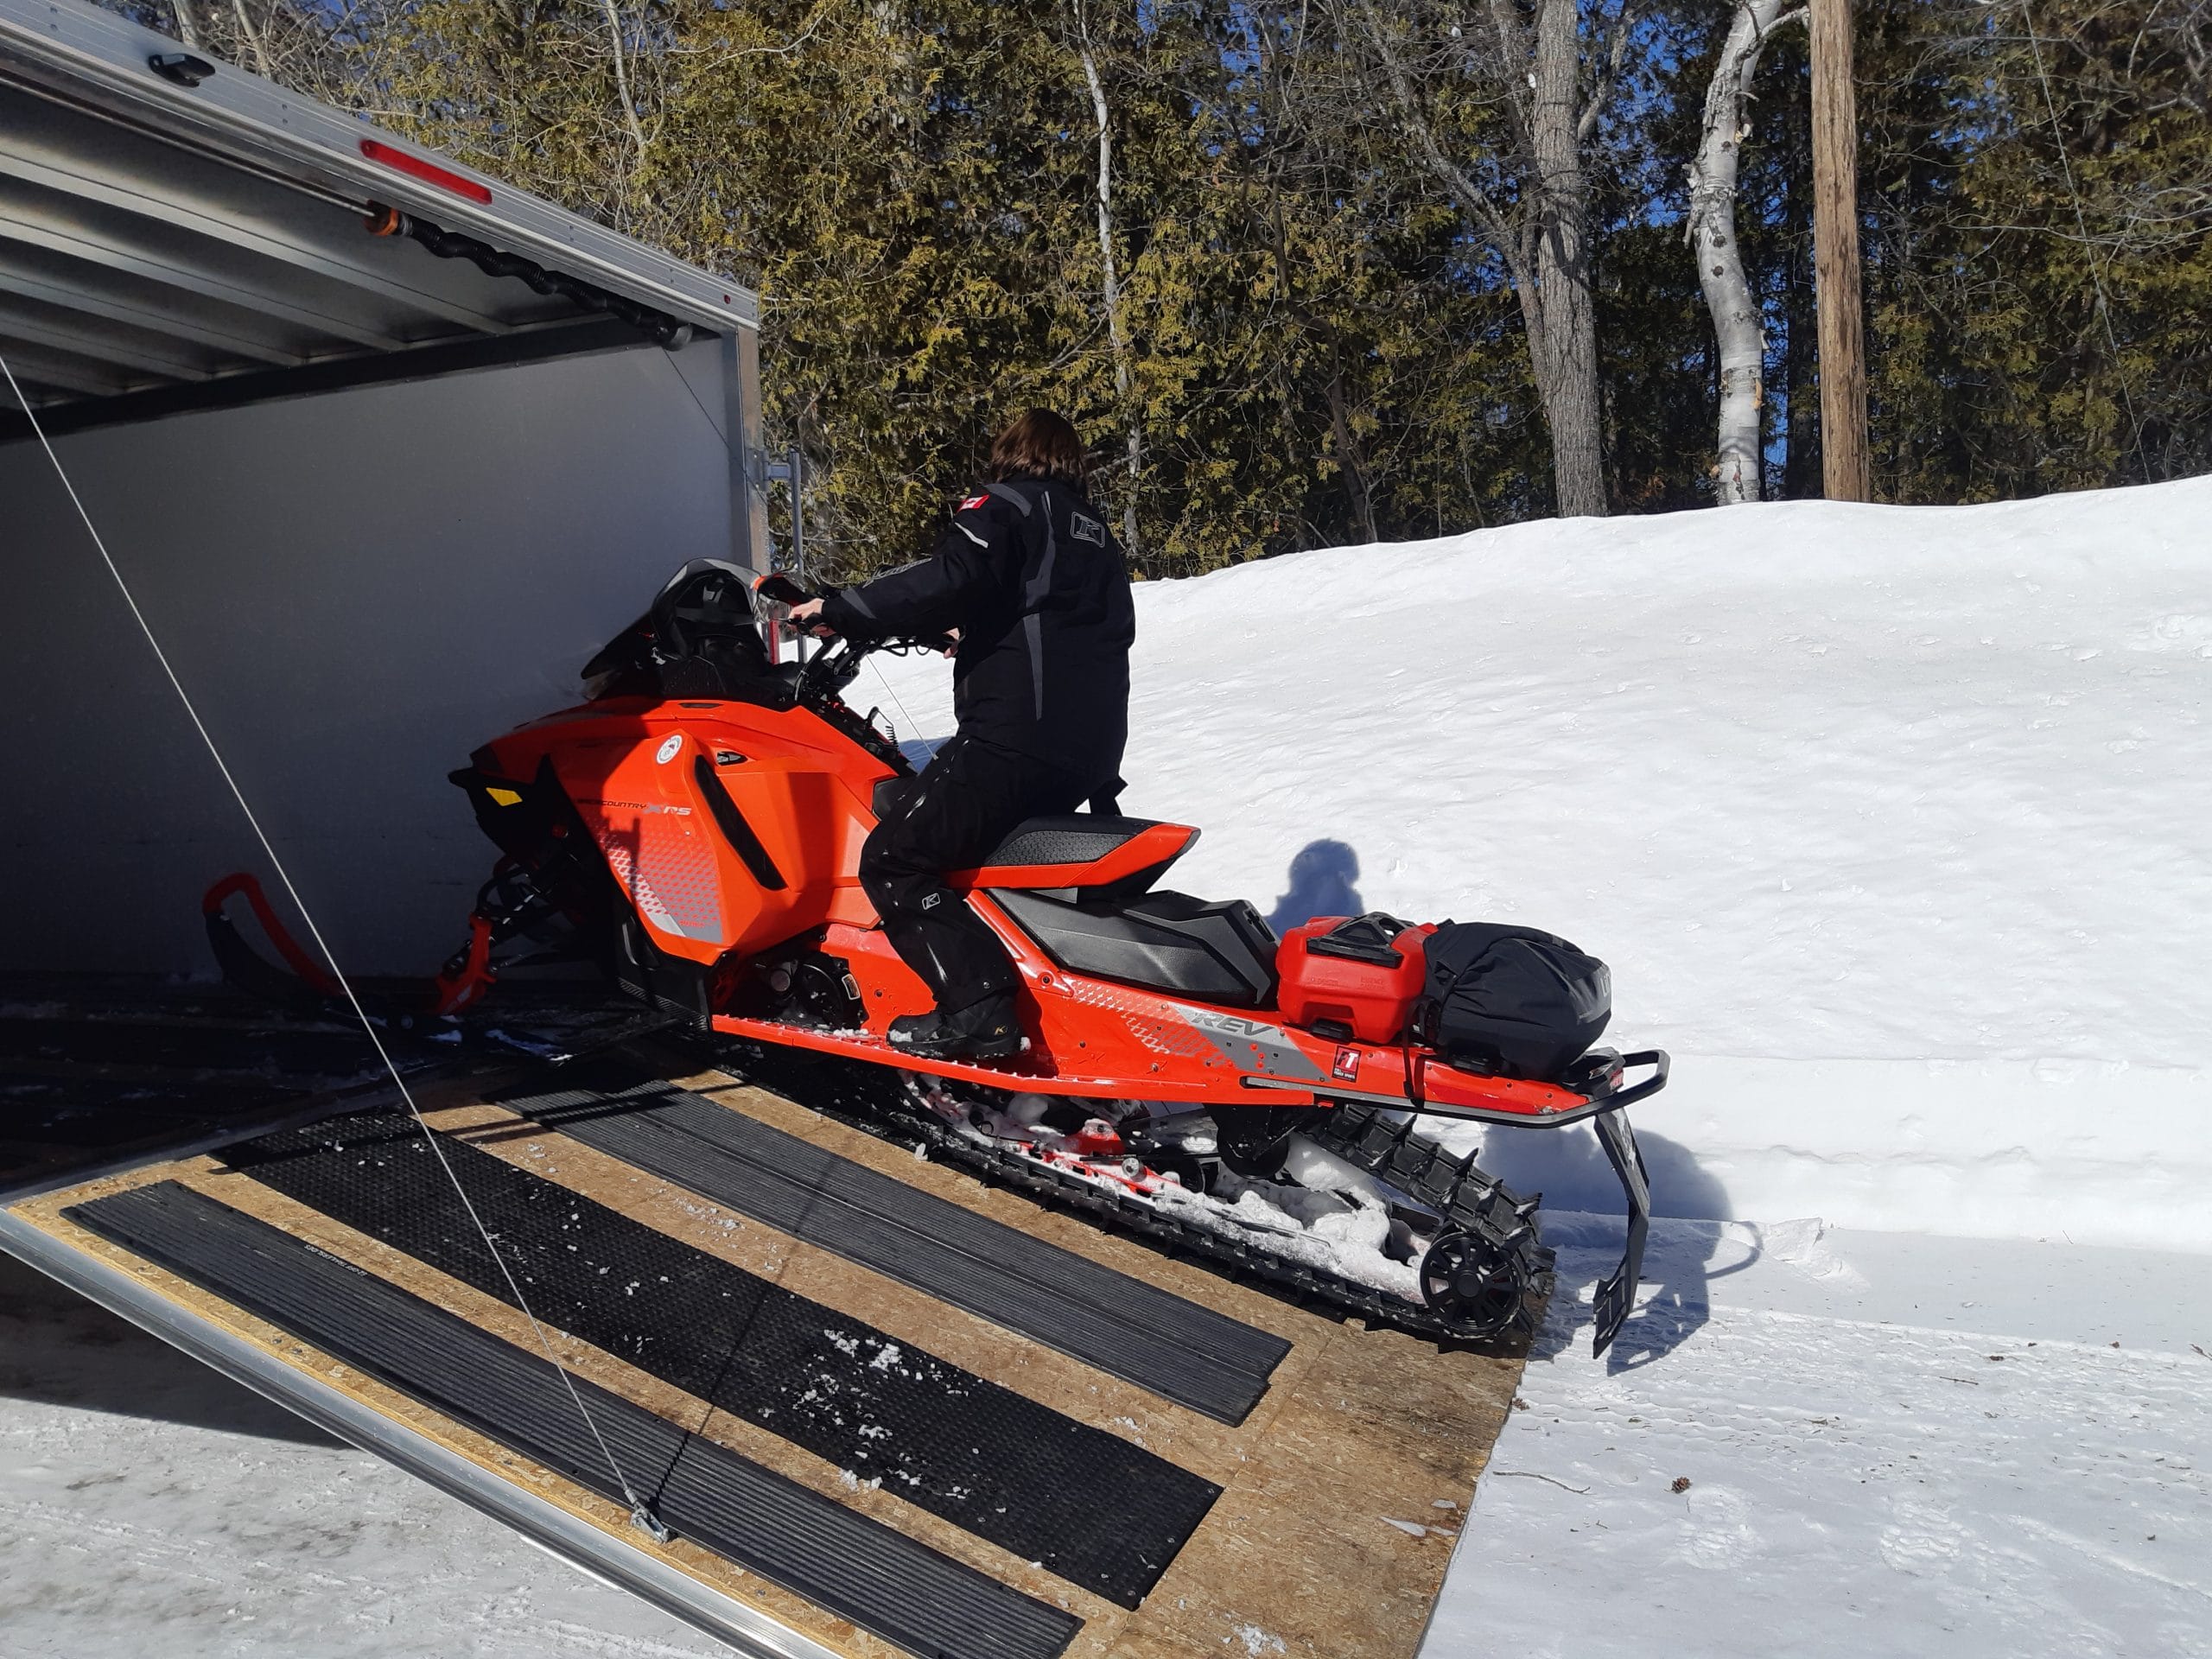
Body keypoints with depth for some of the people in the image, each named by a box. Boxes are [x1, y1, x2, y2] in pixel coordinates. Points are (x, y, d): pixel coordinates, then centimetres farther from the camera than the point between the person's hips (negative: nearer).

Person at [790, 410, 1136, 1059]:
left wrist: (843, 610, -13)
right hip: (1089, 754, 9)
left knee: (893, 861, -8)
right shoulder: (1097, 532, 25)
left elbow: (950, 577, -20)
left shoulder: (1005, 507, 0)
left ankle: (978, 1008, -20)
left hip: (1015, 739, -9)